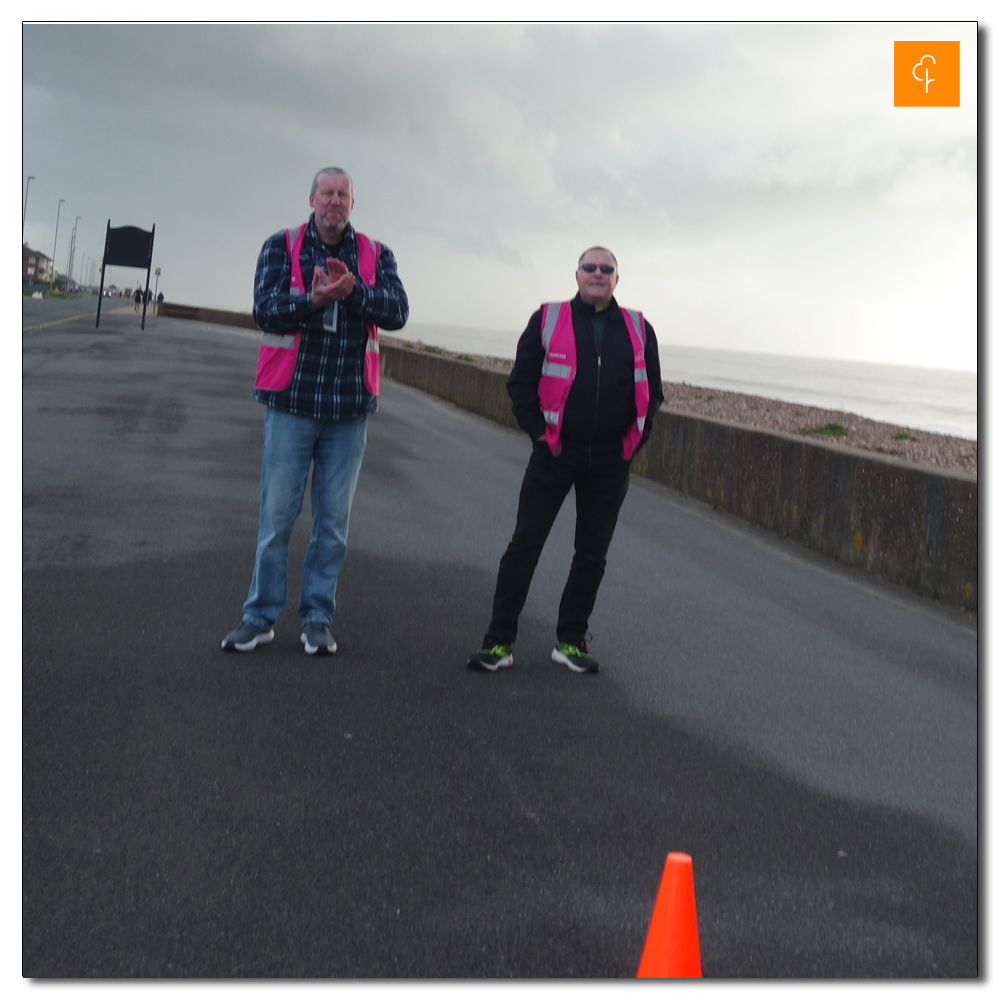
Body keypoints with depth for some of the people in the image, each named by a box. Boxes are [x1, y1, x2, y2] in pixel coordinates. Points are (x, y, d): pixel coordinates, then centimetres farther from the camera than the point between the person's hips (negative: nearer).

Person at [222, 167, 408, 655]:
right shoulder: (281, 247, 2)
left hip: (350, 409, 2)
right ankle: (260, 615, 15)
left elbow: (397, 311, -8)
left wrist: (352, 291, -25)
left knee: (333, 521, 8)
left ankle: (317, 617, 19)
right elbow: (265, 309, -10)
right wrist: (313, 299, -27)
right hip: (291, 401, -1)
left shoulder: (375, 255, 6)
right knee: (276, 515, 3)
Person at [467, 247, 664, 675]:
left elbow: (652, 391, 13)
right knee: (524, 544, -2)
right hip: (555, 452, -2)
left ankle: (571, 640, 20)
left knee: (592, 554, 8)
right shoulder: (548, 319, 1)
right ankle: (499, 640, 3)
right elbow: (520, 381, 1)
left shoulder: (638, 329, 8)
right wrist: (538, 430, -6)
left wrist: (635, 438, 3)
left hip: (611, 461, 3)